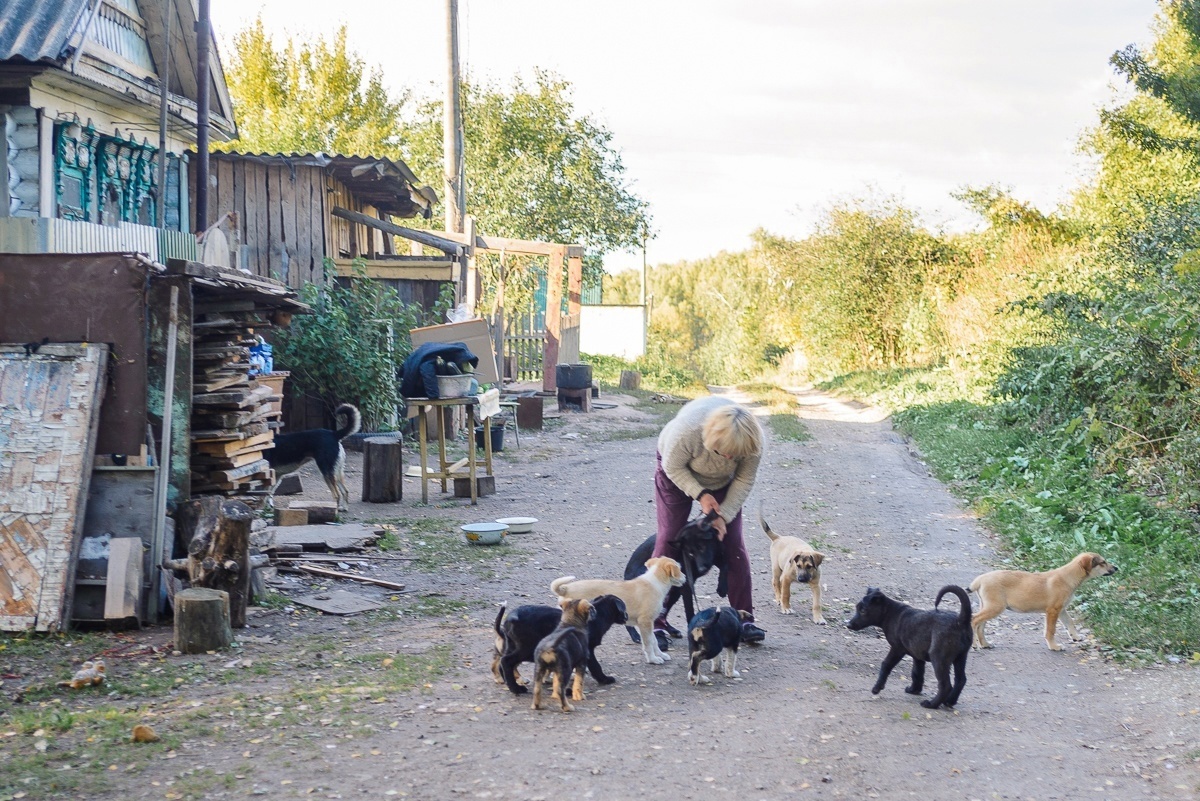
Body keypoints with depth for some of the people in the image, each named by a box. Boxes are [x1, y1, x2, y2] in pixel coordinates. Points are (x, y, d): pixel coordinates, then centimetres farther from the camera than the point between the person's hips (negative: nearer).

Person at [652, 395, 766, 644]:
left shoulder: (752, 440, -33)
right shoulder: (687, 430, -42)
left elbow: (744, 480, -18)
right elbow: (673, 467, -24)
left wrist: (724, 516, -24)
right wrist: (701, 494, -31)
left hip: (722, 481, 3)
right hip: (678, 473, -2)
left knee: (733, 543, -5)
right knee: (669, 539, -8)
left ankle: (744, 619, 2)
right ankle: (655, 622, -5)